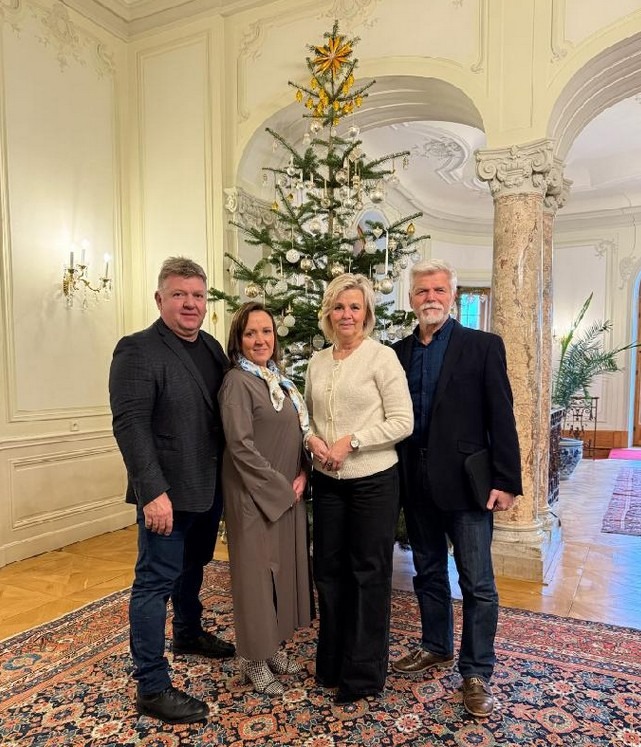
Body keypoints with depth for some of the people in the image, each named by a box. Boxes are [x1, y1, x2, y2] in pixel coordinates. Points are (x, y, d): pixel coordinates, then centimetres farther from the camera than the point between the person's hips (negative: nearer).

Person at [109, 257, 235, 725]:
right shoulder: (137, 350, -13)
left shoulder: (212, 348, 8)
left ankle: (189, 633, 48)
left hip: (210, 488, 8)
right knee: (156, 582, 4)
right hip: (168, 493, -7)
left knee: (193, 568, 25)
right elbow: (130, 426, -19)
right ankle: (152, 687, 18)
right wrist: (154, 491, -24)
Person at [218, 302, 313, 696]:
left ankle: (274, 645, 36)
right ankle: (254, 660, 25)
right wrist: (281, 488, -15)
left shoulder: (279, 380, 9)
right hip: (255, 496, -8)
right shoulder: (238, 382, -14)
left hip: (290, 493, 8)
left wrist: (302, 476, -2)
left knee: (285, 566, 17)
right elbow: (241, 446, -19)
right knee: (256, 572, 6)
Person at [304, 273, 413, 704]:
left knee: (369, 572, 7)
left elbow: (403, 422, -12)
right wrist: (312, 440, -7)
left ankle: (364, 675, 25)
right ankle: (332, 664, 34)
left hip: (373, 479, -5)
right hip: (327, 480, 6)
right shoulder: (318, 362, 7)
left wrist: (351, 441, -18)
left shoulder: (382, 357, -9)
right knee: (329, 569, 14)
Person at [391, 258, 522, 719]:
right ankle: (437, 647, 39)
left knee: (477, 583, 6)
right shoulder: (399, 352, 6)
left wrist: (505, 482, -11)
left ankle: (476, 673, 23)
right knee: (428, 573, 19)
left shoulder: (484, 346, -5)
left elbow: (501, 418, -7)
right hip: (416, 483, 4)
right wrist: (397, 479, 2)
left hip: (465, 482, -4)